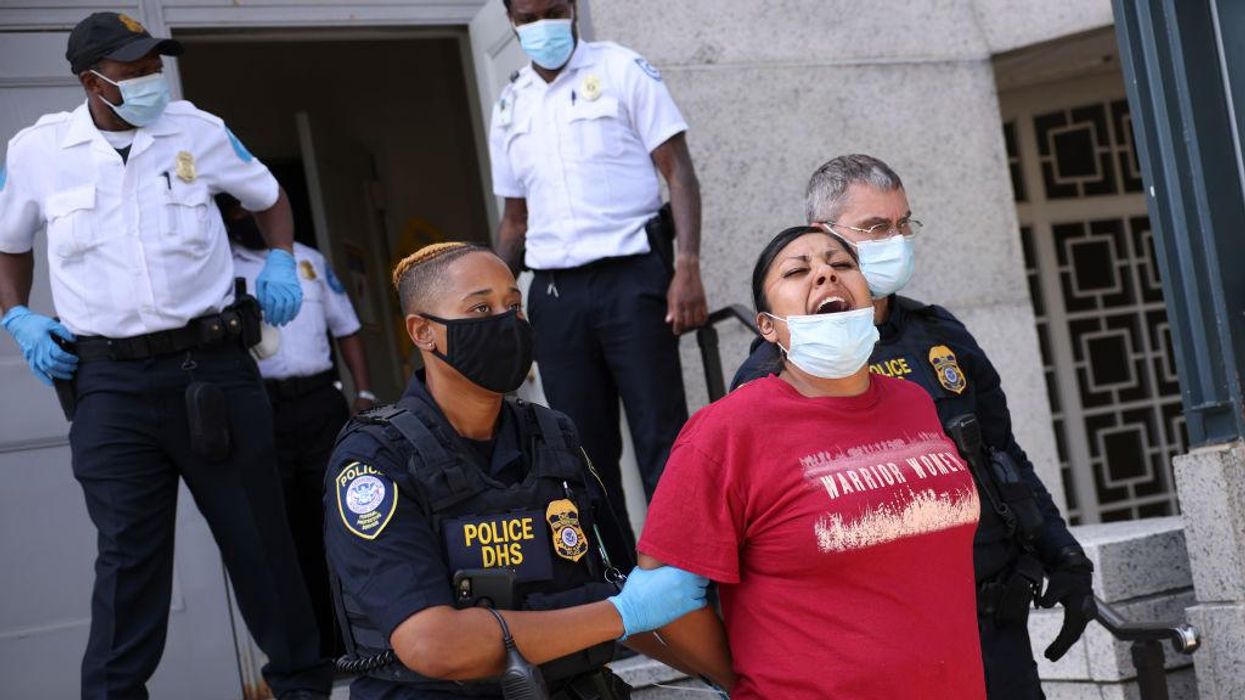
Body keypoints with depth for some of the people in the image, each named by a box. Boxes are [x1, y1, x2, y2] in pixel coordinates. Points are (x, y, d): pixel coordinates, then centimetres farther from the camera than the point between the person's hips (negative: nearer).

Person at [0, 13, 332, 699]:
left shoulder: (198, 130, 1)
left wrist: (281, 264, 3)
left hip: (213, 365, 1)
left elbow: (269, 197, 19)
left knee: (259, 535, 9)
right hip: (110, 381, -1)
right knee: (129, 553, -1)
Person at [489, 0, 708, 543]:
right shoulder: (510, 107, 13)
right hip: (555, 293, 5)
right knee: (585, 452, 7)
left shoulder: (621, 70, 0)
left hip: (631, 277, -4)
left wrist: (688, 268, -17)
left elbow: (678, 171, -5)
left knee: (661, 439, -6)